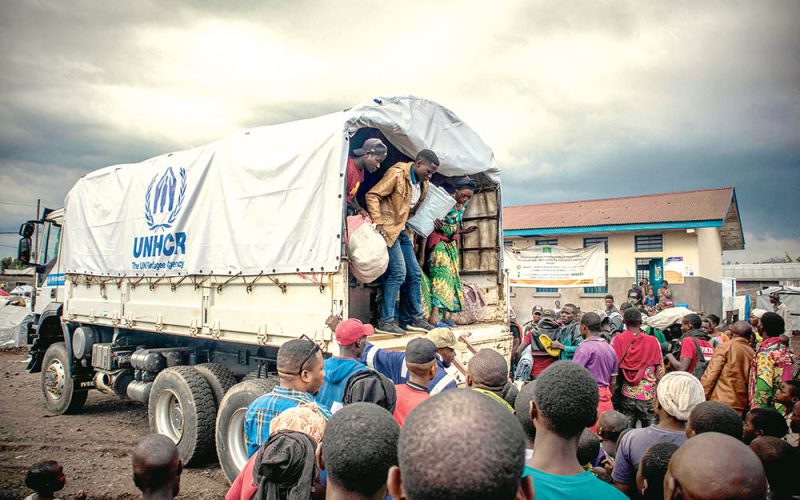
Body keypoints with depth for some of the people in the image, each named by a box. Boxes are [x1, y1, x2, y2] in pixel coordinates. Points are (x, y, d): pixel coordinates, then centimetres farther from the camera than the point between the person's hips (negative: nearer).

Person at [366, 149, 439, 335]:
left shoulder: (422, 184, 12)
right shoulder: (397, 174, -14)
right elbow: (372, 196, -16)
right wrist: (378, 222, -22)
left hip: (401, 231, 9)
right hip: (387, 229, -9)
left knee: (414, 273, 8)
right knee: (398, 272, -15)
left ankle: (414, 318, 17)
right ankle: (387, 321, -7)